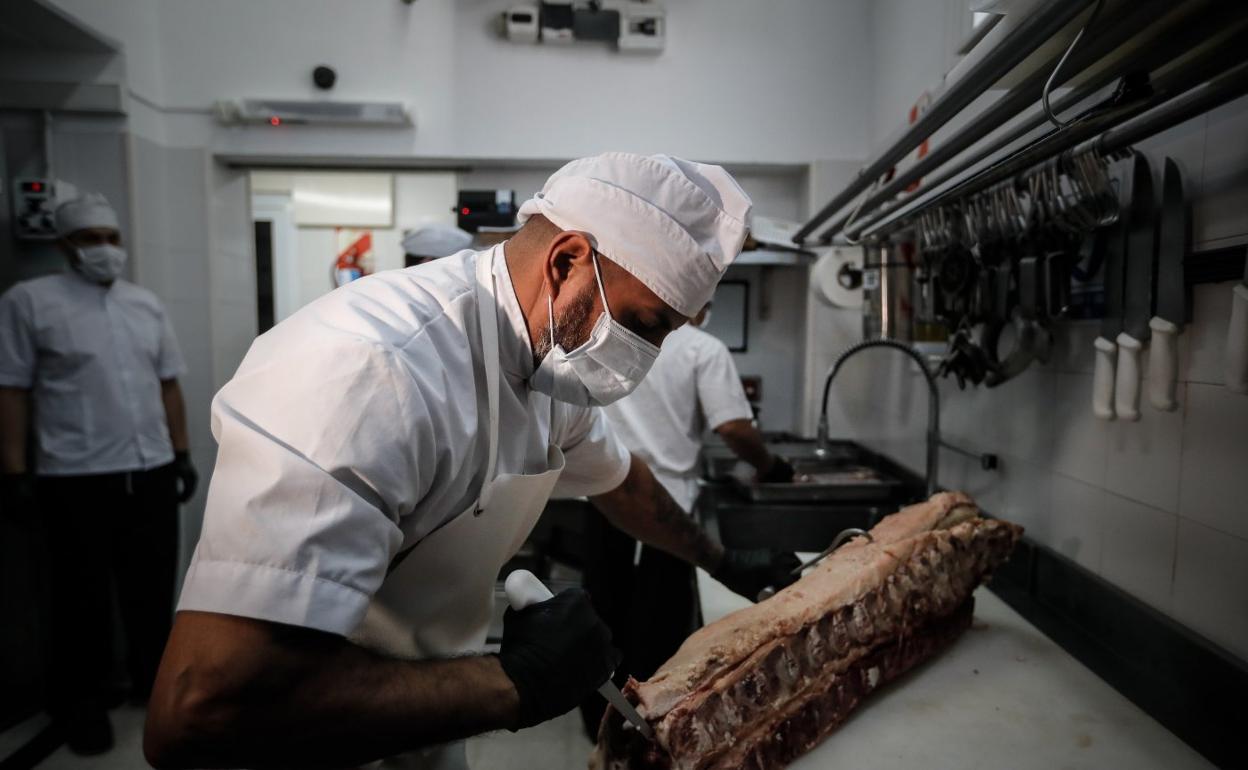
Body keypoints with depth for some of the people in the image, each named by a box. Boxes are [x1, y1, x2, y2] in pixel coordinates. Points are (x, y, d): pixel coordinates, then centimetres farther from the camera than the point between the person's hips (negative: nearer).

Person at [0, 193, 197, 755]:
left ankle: (153, 675, 31)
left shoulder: (146, 304, 11)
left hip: (151, 472, 4)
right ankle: (80, 700, 25)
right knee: (84, 594, 8)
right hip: (76, 479, -4)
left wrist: (181, 455, 11)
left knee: (153, 586, 14)